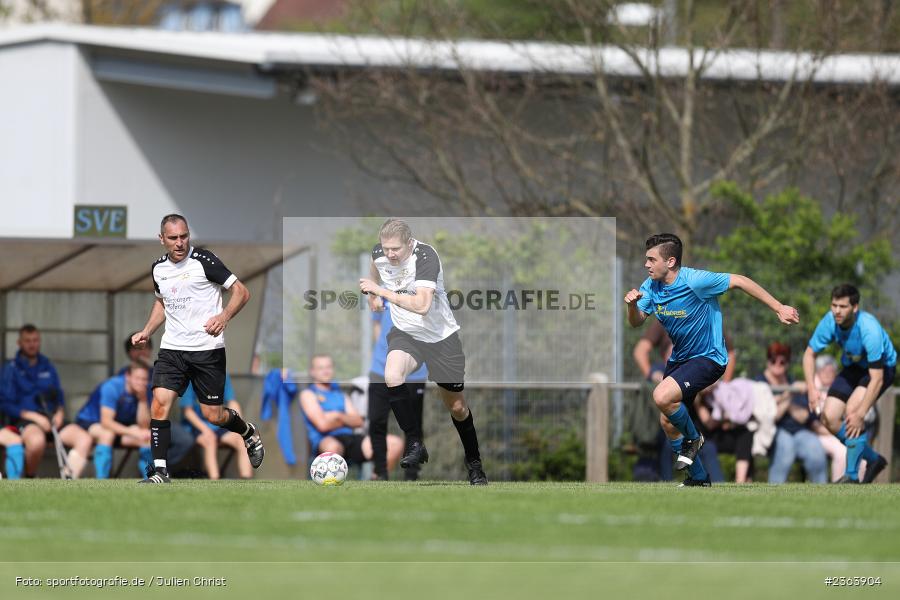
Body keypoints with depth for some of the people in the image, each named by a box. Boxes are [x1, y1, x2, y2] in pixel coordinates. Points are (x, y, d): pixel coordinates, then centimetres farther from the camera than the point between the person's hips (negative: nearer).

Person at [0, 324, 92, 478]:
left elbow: (59, 396, 22)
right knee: (37, 441, -41)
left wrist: (59, 413, -1)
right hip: (26, 421, -5)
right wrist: (35, 416, -15)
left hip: (52, 419, 5)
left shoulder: (47, 366, 18)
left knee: (84, 439, -23)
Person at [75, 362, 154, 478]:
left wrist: (143, 400, -27)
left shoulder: (144, 392, -10)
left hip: (119, 427, 5)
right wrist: (133, 433, -41)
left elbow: (144, 426, -15)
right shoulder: (112, 387, -27)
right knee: (107, 434, -38)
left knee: (148, 438, -17)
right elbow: (106, 422, -34)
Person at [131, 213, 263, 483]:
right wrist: (147, 332, 14)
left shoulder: (203, 260, -9)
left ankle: (248, 432, 35)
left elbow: (241, 291, -8)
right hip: (172, 348, 4)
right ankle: (159, 471, -10)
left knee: (213, 416, 2)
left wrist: (224, 317, -25)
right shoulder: (158, 268, 8)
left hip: (207, 348, -4)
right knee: (159, 403, -15)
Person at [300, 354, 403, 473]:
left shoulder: (340, 395, 29)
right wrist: (347, 420, 8)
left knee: (395, 443, -11)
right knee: (332, 447, -46)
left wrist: (339, 416, -5)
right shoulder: (308, 394, 10)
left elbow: (358, 422, 14)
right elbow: (323, 424, -6)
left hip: (349, 438, 6)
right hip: (325, 441, -6)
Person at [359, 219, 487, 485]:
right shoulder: (379, 253, -8)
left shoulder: (426, 256, -26)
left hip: (441, 336, -3)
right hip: (405, 333, 3)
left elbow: (422, 305, -37)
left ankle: (474, 463, 31)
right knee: (392, 376, -30)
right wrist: (373, 296, 11)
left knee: (456, 406, 7)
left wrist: (381, 291, -33)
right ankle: (415, 445, -22)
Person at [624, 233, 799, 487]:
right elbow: (636, 322, -2)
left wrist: (779, 309, -16)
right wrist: (632, 305, -27)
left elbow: (739, 281, -18)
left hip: (708, 358, -8)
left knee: (662, 397, -28)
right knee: (667, 421, 10)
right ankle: (698, 478, 28)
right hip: (679, 358, 8)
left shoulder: (694, 281, -25)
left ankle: (692, 437, 2)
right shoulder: (651, 286, -4)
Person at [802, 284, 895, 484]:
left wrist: (860, 414, -35)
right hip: (852, 367, 6)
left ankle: (851, 475, -14)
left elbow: (877, 379, -34)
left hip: (881, 368, -6)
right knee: (829, 418, -6)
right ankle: (873, 459, 16)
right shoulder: (830, 322, -21)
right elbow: (810, 354, -4)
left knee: (852, 411, -28)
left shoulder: (870, 330, -37)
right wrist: (812, 389, -16)